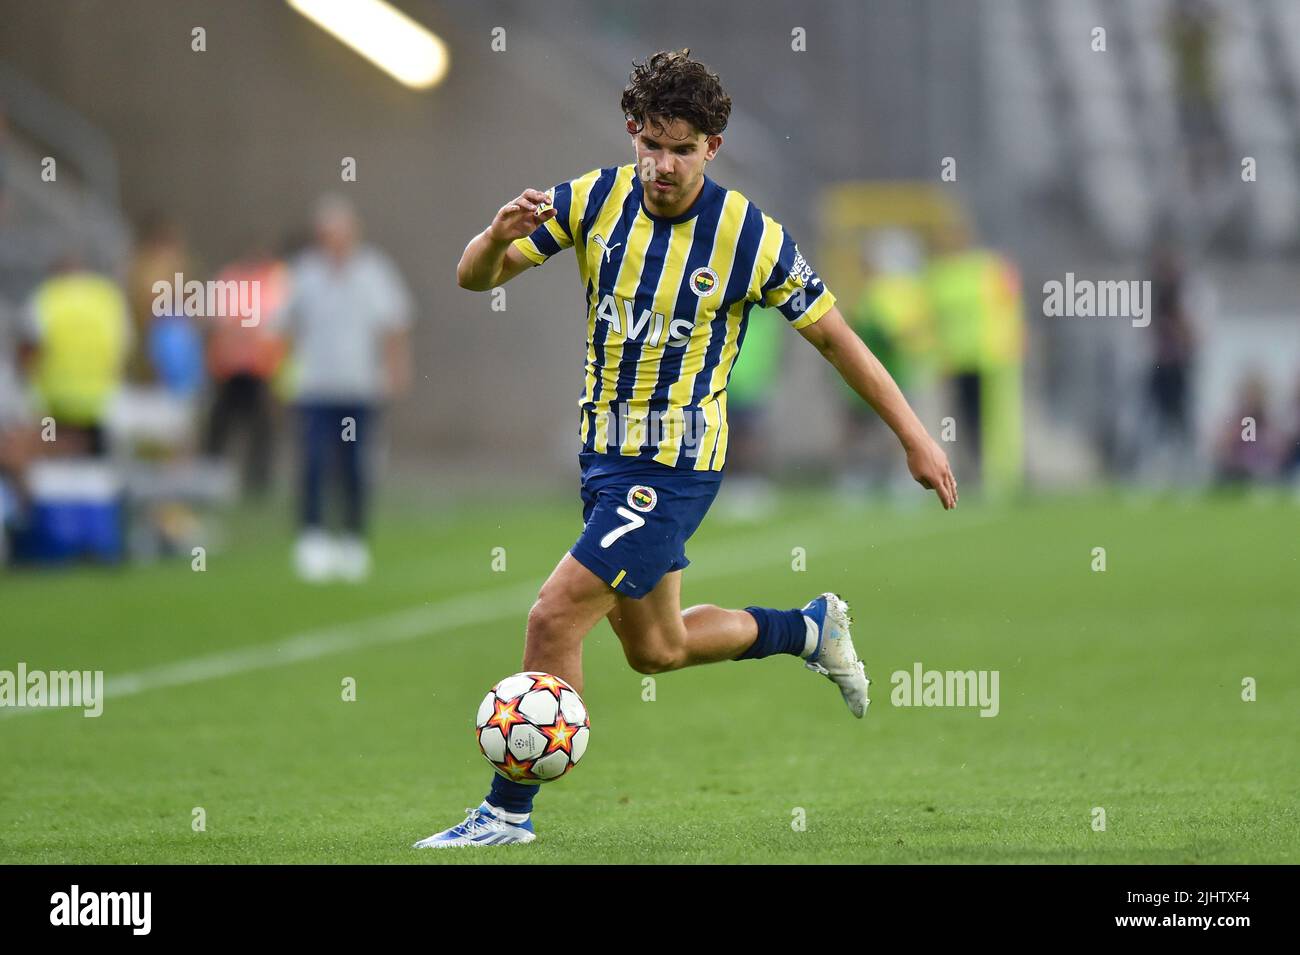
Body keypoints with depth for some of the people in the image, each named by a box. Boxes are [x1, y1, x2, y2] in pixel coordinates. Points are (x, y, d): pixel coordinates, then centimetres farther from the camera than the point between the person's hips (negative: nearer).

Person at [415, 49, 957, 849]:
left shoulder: (751, 237, -15)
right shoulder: (596, 199, -5)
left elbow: (832, 333, -4)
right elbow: (477, 278, -4)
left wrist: (916, 437, -1)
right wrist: (498, 237, -29)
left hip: (674, 465, -6)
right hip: (605, 452, 6)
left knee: (556, 619, -15)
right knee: (654, 648, 21)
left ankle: (509, 812, -4)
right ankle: (811, 629, 44)